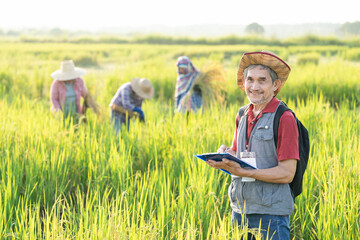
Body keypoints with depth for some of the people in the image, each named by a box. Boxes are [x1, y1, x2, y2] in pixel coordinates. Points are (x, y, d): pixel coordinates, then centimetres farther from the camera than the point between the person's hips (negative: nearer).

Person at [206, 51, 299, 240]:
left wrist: (243, 172, -22)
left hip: (271, 212, -6)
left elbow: (287, 173, -14)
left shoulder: (284, 118, -10)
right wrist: (225, 155, -3)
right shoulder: (242, 116, 11)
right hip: (240, 209, 6)